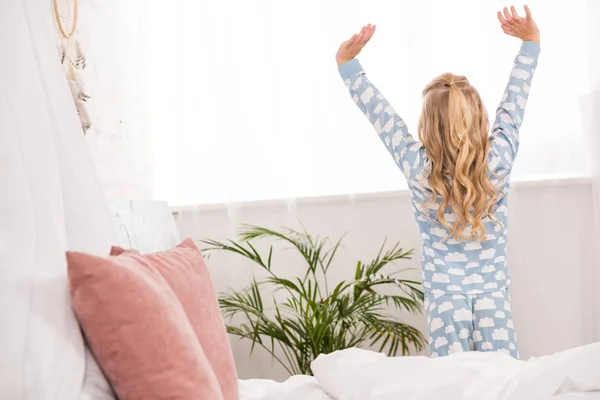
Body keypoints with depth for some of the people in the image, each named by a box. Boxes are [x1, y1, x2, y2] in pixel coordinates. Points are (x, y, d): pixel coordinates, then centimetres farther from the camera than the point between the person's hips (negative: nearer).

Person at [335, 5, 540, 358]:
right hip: (494, 295, 1)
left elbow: (380, 114, -6)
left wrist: (347, 64, 1)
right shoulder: (498, 162, -10)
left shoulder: (420, 170, -13)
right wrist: (531, 42, 9)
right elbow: (513, 106, 1)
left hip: (445, 299, -1)